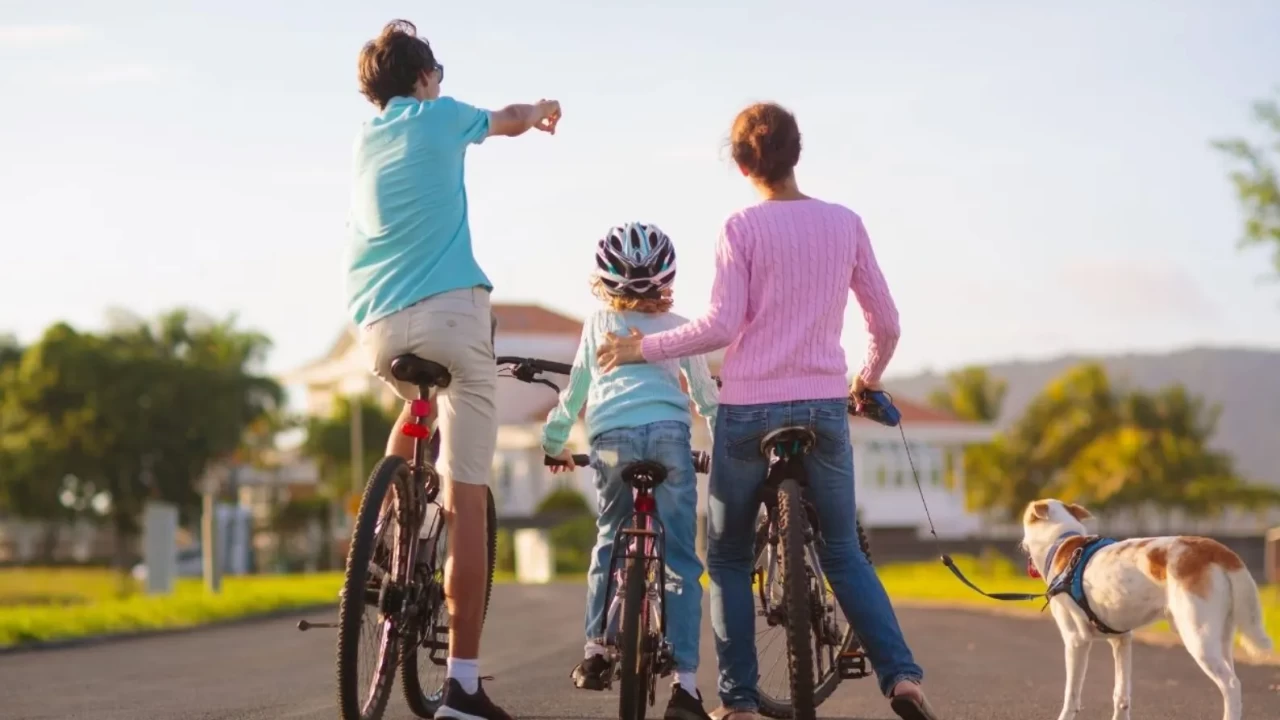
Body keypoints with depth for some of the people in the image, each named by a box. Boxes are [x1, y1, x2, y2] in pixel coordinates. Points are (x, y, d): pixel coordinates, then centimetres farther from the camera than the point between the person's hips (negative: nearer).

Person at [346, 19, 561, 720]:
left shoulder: (364, 139, 21)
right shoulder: (438, 117, 9)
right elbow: (511, 119, 29)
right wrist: (542, 108, 51)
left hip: (376, 328, 6)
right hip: (448, 314, -6)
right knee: (465, 499, -6)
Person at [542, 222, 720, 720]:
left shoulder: (597, 325, 19)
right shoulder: (678, 328, 18)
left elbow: (575, 390, 24)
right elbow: (706, 395, 21)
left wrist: (554, 442, 37)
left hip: (611, 438, 1)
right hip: (668, 433, -1)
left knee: (609, 541, 24)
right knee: (680, 559, 0)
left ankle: (595, 648, 19)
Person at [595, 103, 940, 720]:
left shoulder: (742, 228, -6)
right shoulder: (845, 223, 4)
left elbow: (720, 326, -13)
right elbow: (886, 325, 7)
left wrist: (642, 348, -2)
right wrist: (869, 378, 26)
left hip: (749, 408, -3)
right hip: (824, 407, 3)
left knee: (728, 557, 13)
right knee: (844, 554, 15)